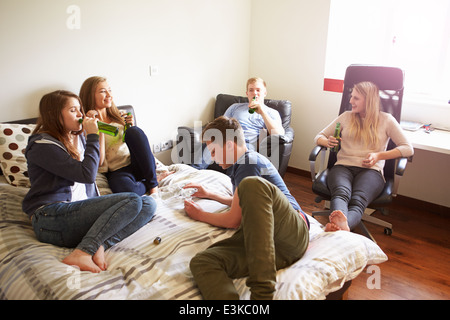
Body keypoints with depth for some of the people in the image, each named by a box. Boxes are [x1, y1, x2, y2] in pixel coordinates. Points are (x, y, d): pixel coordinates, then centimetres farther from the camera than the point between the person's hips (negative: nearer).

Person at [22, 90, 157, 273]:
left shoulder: (79, 137, 18)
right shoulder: (42, 145, -7)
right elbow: (87, 174, -18)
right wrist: (93, 136, -9)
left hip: (82, 209, 8)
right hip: (51, 216, -8)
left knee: (148, 204, -11)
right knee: (132, 201, -24)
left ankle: (98, 246, -27)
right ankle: (83, 253, -29)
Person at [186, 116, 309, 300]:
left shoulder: (249, 162, 0)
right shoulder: (244, 163, 30)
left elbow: (233, 221, -2)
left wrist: (199, 215, 14)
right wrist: (209, 195, 46)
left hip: (293, 231, -7)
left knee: (251, 185, -36)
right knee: (201, 262, -20)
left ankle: (262, 291, -40)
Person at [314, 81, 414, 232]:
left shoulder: (386, 119, 15)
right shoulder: (346, 116, 22)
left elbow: (408, 149, 10)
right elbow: (319, 136, 23)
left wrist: (378, 155, -5)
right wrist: (327, 142, -3)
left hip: (370, 170, -1)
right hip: (343, 166, 2)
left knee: (358, 200, -37)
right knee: (341, 193, -37)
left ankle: (340, 228, -67)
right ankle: (341, 222, -67)